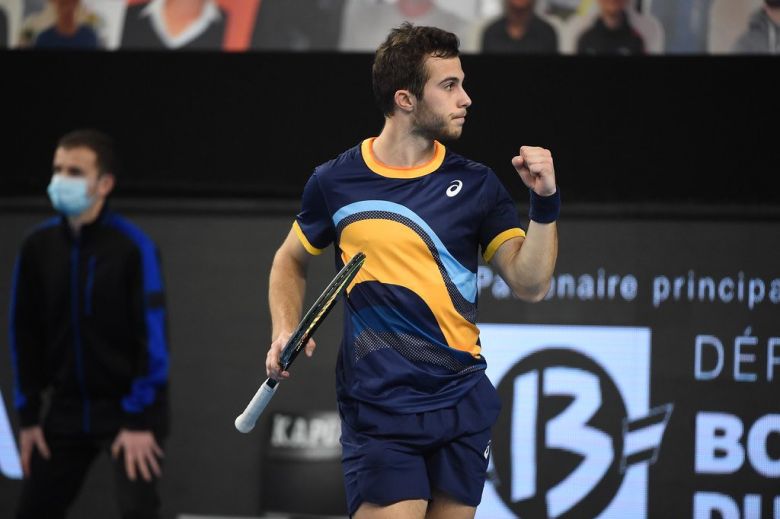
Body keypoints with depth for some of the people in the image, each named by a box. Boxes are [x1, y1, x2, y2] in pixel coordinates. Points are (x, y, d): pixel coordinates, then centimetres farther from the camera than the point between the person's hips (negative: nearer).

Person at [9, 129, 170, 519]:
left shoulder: (133, 247, -14)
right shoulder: (38, 246, -1)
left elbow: (152, 334, -14)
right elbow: (24, 333, 6)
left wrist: (140, 420, -16)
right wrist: (28, 416, 4)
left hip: (129, 411, -5)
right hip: (66, 411, 5)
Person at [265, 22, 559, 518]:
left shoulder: (476, 184, 3)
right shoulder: (336, 181, 0)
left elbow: (530, 283, -1)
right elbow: (291, 261, 17)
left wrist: (545, 203, -13)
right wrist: (285, 333, 1)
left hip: (464, 405, 3)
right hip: (377, 412, -2)